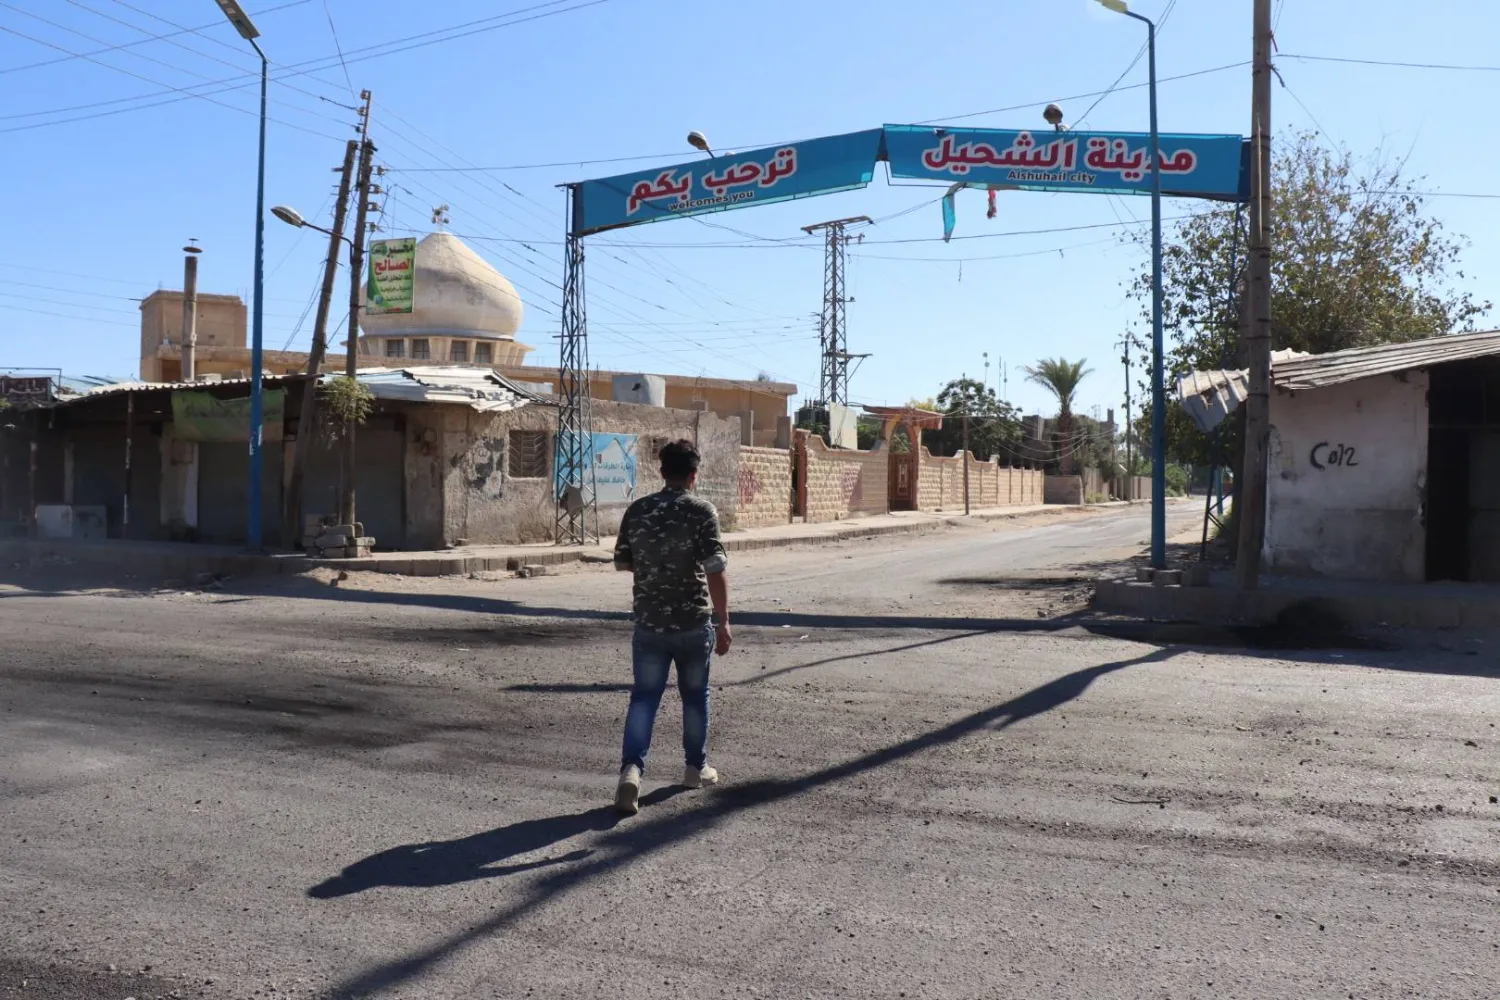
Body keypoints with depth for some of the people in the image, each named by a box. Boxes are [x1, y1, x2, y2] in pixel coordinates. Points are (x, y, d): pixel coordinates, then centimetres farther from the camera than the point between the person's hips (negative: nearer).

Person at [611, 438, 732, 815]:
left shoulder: (637, 510, 1)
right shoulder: (701, 511, -11)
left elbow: (621, 562, 10)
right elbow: (716, 571, -17)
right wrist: (723, 622, -12)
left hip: (648, 623, 2)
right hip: (693, 622, -2)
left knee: (644, 696, 6)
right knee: (695, 695, 16)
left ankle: (631, 767, -11)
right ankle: (696, 767, 29)